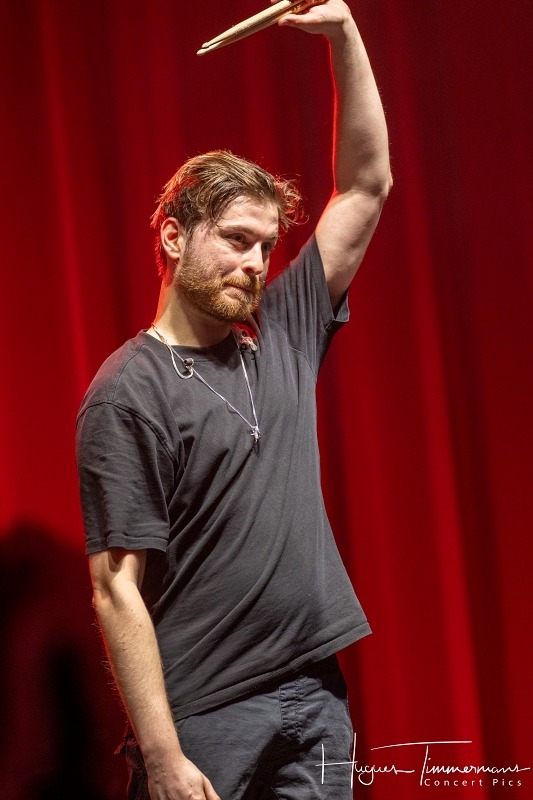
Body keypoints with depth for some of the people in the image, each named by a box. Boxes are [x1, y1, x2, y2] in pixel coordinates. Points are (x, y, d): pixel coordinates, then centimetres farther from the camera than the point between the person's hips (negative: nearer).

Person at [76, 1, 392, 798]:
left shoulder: (282, 335, 9)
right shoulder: (127, 393, -10)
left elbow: (366, 187, 12)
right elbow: (117, 589, -14)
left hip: (315, 696, 6)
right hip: (201, 715, -5)